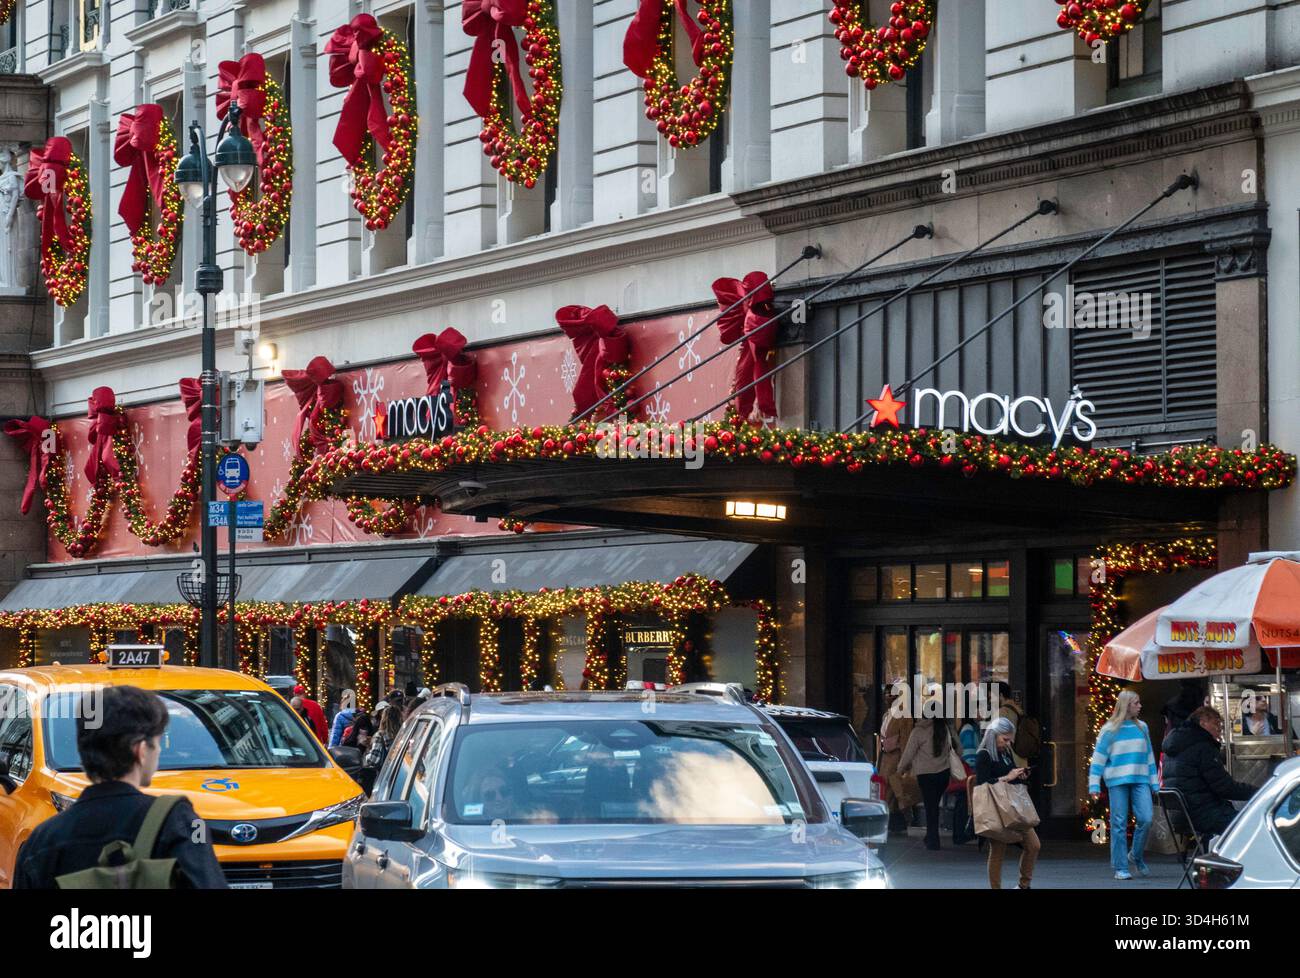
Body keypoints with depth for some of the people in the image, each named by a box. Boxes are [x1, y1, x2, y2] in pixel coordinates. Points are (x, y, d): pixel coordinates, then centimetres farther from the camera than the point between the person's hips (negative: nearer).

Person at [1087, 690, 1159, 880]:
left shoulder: (1142, 727, 12)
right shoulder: (1110, 730, 0)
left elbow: (1149, 757, 18)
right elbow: (1098, 758, -1)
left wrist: (1155, 784, 15)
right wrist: (1094, 786, -7)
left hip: (1140, 780, 3)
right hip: (1118, 781, -3)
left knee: (1146, 819, -9)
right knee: (1119, 824, -2)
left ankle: (1136, 856, 14)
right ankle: (1120, 868, 4)